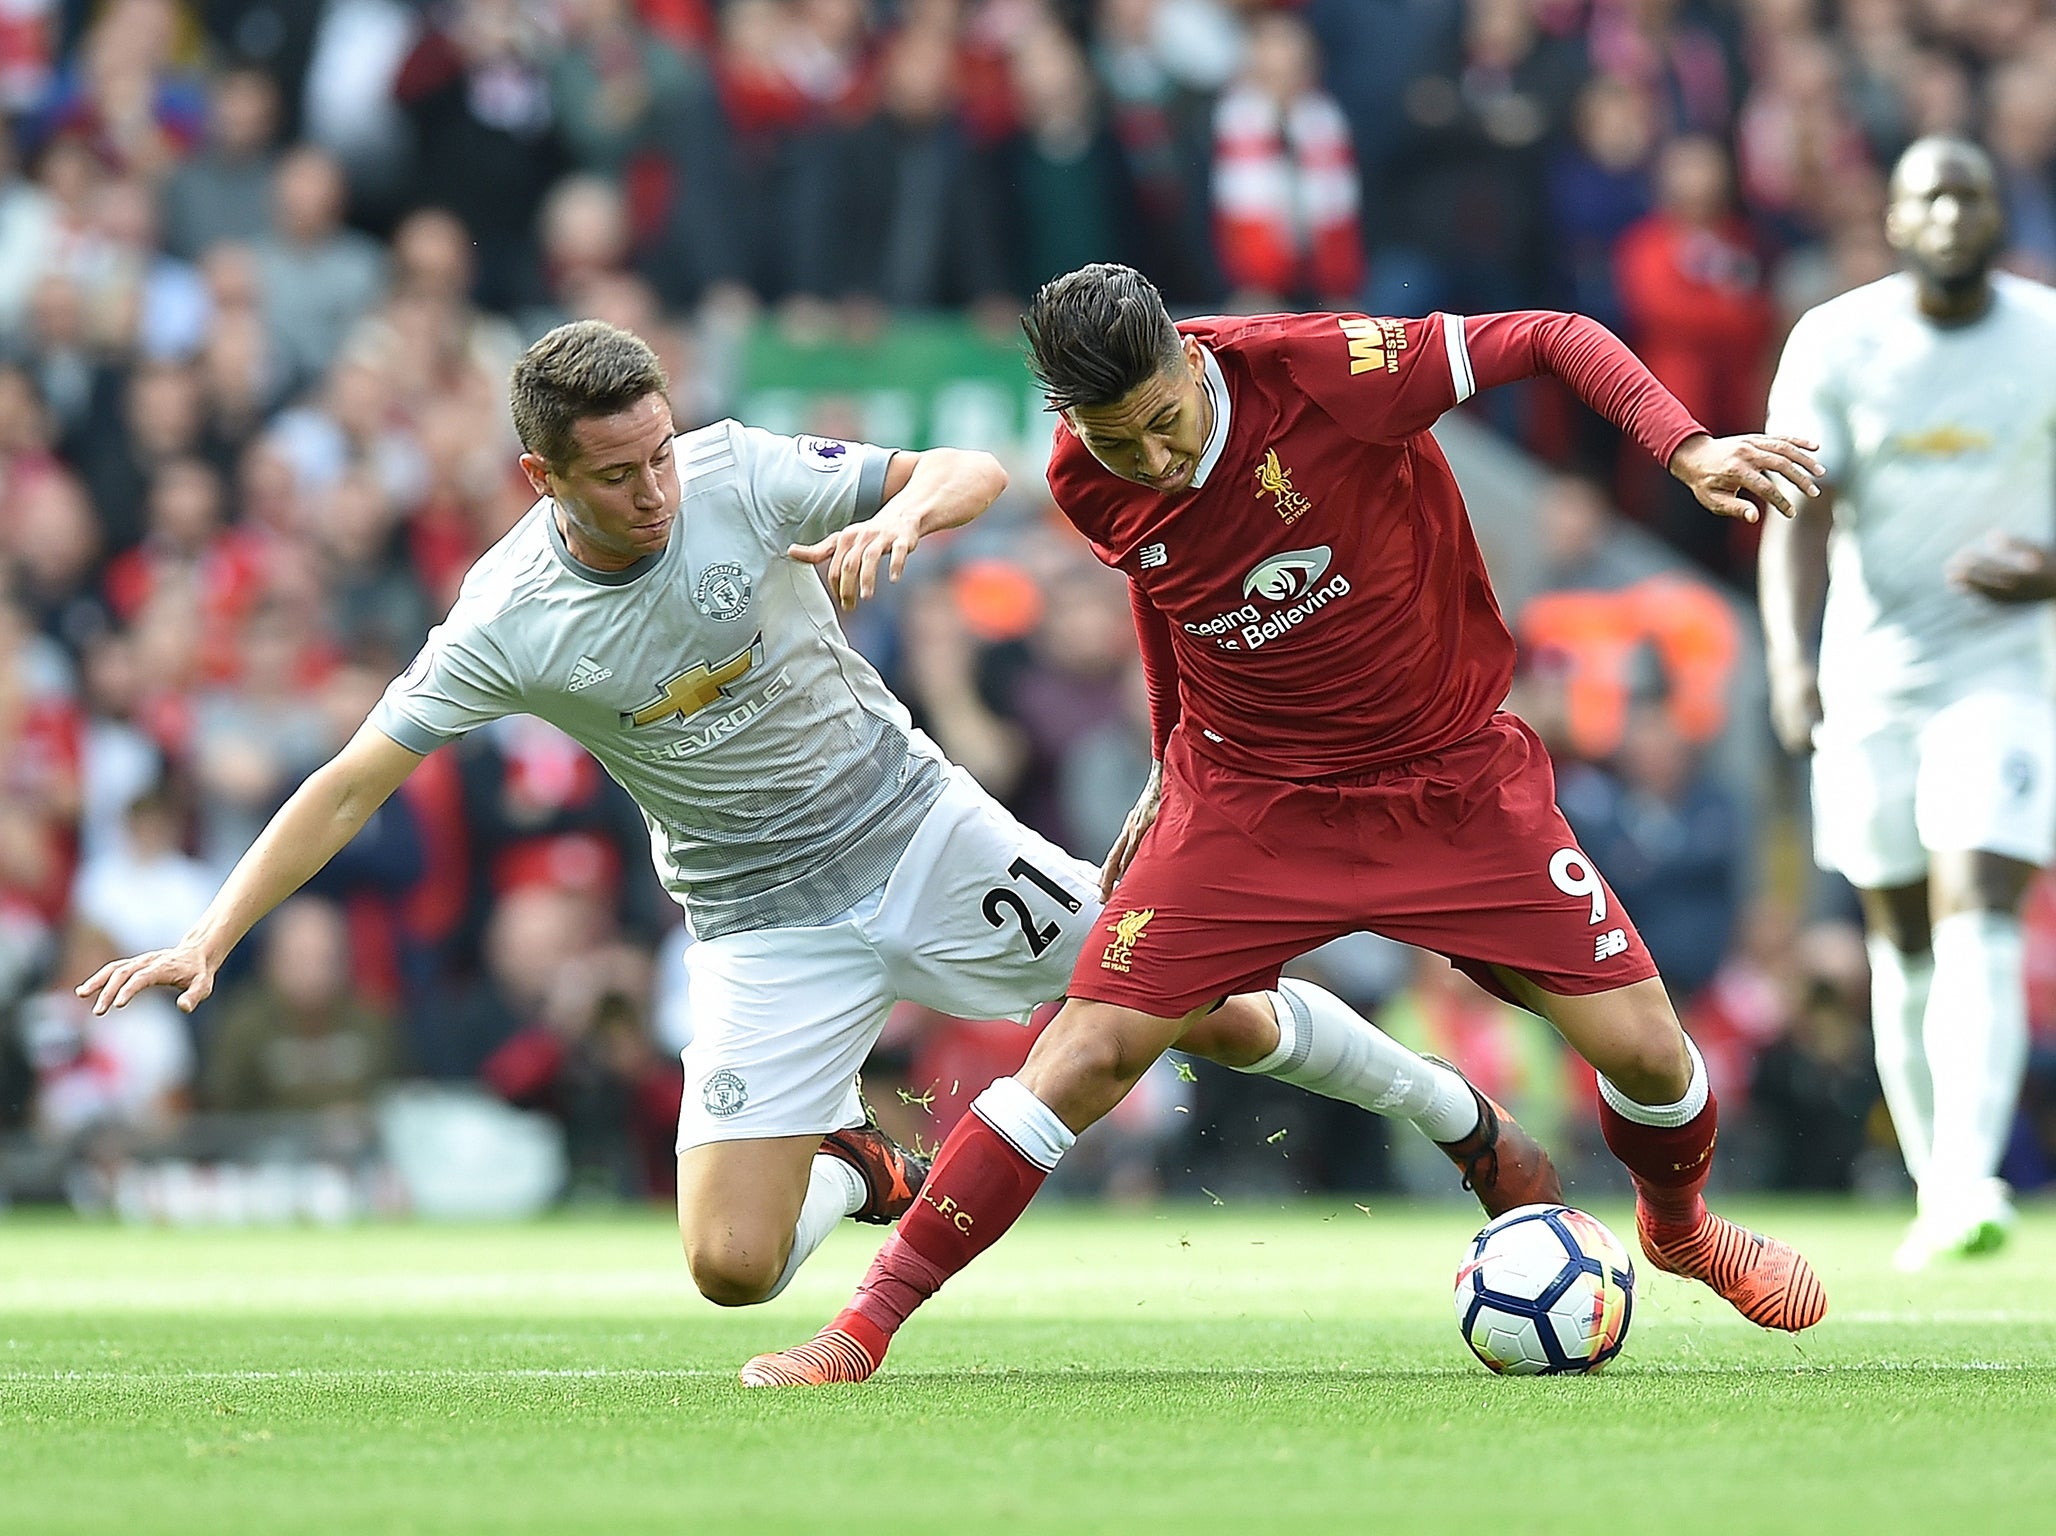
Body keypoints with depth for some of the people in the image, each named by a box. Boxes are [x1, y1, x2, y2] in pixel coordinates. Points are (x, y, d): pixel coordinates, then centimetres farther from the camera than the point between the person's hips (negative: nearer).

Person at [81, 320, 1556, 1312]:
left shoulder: (742, 474, -16)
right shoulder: (505, 627, -18)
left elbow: (979, 470, -11)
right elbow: (352, 784, -13)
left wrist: (901, 511, -33)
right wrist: (211, 935, -22)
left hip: (918, 825, 0)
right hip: (768, 924, 0)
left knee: (1225, 1016, 0)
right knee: (733, 1268, -12)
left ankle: (1464, 1118, 27)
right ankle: (856, 1169, 24)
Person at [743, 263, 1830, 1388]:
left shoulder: (1318, 369, -24)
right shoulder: (1087, 485, -11)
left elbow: (1553, 340, -16)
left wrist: (1688, 449, -29)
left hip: (1454, 779, -1)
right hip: (1248, 795, 1)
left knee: (1642, 1046, -6)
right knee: (1091, 1048, -13)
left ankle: (1679, 1228, 30)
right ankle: (865, 1327, -5)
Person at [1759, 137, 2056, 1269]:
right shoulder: (1836, 345, -3)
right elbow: (1798, 519, -9)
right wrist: (1790, 659, -24)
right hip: (1870, 676, 2)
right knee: (1903, 941, 7)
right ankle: (1932, 1187, 18)